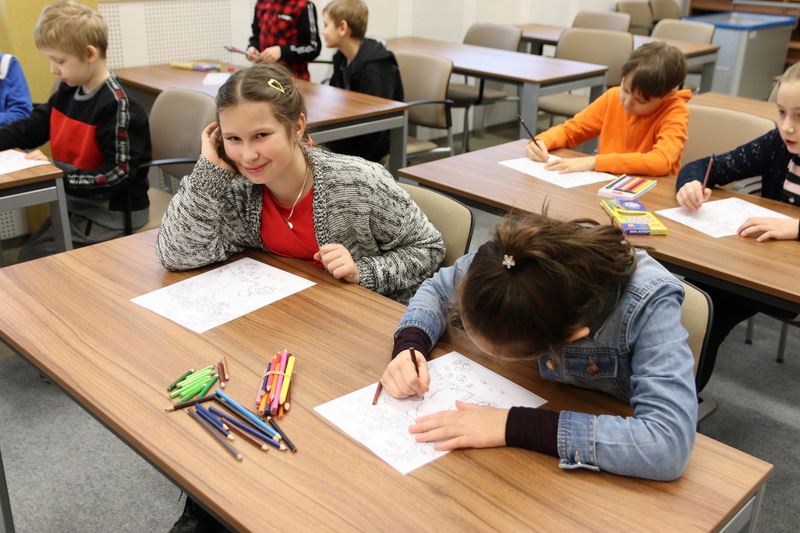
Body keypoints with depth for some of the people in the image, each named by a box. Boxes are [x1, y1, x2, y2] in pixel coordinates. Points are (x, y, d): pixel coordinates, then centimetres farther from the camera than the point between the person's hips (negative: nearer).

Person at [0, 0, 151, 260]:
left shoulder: (116, 104, -22)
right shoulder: (69, 90, 3)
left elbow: (118, 175, -24)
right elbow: (34, 126, 14)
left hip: (111, 214, -9)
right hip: (75, 202, 9)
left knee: (32, 263, -7)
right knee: (28, 254, 14)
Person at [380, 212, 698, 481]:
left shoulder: (647, 304, -35)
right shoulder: (512, 262, -24)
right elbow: (438, 289, -5)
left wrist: (514, 426, -44)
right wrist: (408, 346, -24)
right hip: (541, 406, 4)